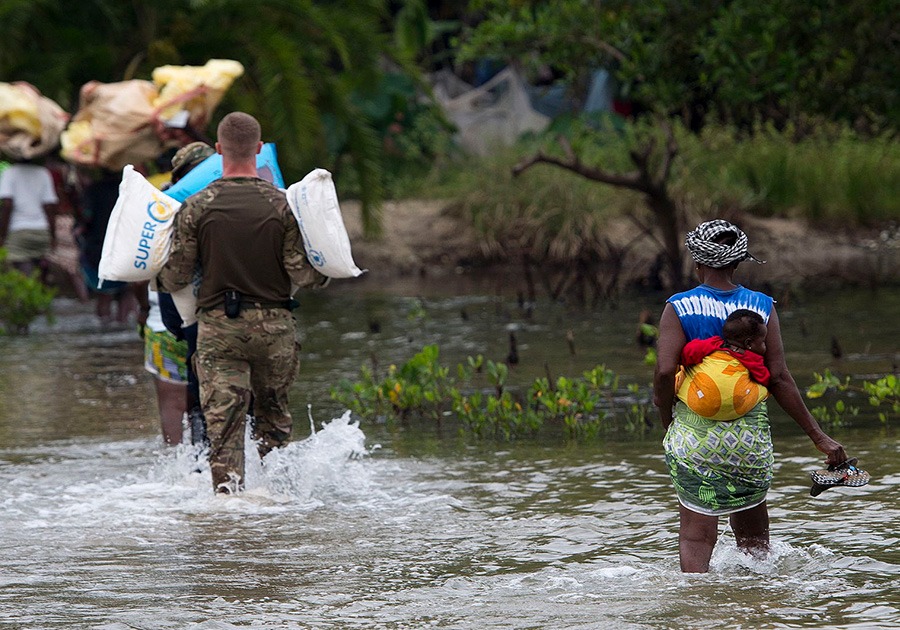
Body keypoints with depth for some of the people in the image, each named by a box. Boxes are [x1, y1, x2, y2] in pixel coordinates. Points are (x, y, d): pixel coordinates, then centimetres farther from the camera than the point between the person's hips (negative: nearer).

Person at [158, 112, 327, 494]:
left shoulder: (196, 207, -5)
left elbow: (175, 278, -3)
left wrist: (160, 280, 19)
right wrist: (324, 274, 16)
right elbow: (300, 274, -6)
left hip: (218, 326, -1)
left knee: (223, 423, -2)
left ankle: (228, 491, -14)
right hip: (274, 324, 1)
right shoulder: (281, 205, -5)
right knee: (273, 416, 18)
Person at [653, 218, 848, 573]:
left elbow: (665, 372, -15)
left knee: (696, 536, -2)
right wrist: (818, 436, 0)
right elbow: (779, 378, -4)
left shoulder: (679, 308, -4)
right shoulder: (762, 307, 1)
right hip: (751, 434, 2)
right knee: (753, 537, 18)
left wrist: (667, 423, 2)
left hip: (695, 434, -2)